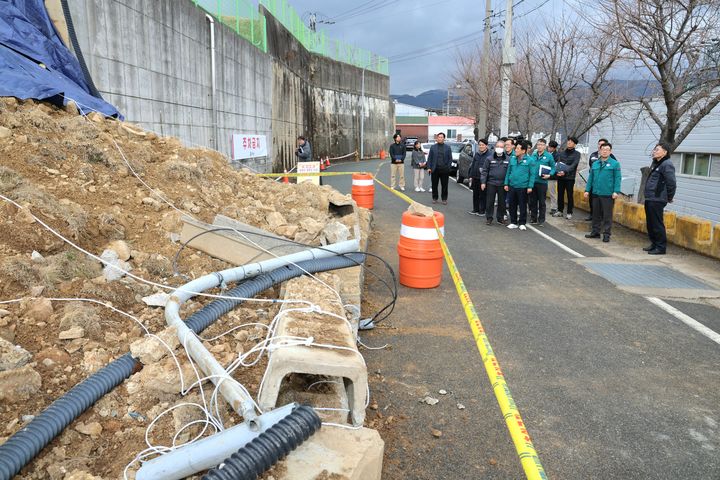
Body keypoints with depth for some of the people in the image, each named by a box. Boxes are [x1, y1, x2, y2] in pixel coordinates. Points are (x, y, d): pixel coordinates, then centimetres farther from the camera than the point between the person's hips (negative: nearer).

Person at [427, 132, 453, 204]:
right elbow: (429, 158, 7)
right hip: (435, 169, 1)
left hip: (444, 170, -1)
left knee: (444, 185, 3)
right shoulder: (433, 147, 9)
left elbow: (450, 158, 6)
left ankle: (444, 199, 12)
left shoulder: (448, 147, 7)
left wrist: (448, 167, -4)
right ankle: (434, 198, 18)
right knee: (434, 185, 5)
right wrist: (429, 167, -2)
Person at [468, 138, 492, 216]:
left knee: (482, 195, 2)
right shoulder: (476, 154, 11)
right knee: (475, 194, 13)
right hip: (475, 177, 6)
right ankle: (475, 209, 23)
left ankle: (482, 210, 11)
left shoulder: (490, 154, -10)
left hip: (483, 178, -6)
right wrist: (471, 176, 12)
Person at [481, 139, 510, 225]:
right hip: (491, 184, -1)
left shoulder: (508, 159, 4)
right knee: (489, 202, 3)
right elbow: (484, 171, 3)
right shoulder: (489, 159, 3)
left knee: (502, 202, 8)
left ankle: (501, 218, 20)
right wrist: (483, 182, -5)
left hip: (502, 185, 1)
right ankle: (489, 218, 13)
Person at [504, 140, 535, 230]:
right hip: (512, 186, 4)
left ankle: (522, 223, 15)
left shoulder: (529, 160, -6)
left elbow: (532, 174, -6)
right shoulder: (512, 159, 7)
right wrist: (506, 183, 6)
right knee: (512, 205, 10)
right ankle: (513, 222, 21)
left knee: (523, 206, 5)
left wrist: (530, 186, -12)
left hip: (523, 187, -4)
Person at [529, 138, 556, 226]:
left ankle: (541, 219, 13)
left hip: (542, 182, -3)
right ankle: (533, 218, 22)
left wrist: (549, 175, -15)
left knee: (542, 202, 4)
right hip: (532, 182, 3)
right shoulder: (533, 155, 7)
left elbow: (553, 168, 1)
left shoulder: (549, 156, -3)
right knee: (532, 201, 10)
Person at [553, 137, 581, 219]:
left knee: (570, 195, 1)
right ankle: (560, 211, 21)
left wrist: (565, 171, -27)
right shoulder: (561, 153, 11)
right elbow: (557, 163, 4)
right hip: (560, 177, 3)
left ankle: (569, 213, 9)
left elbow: (574, 165, -13)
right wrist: (557, 171, -16)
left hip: (570, 177, -3)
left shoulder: (576, 154, 0)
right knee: (560, 194, 9)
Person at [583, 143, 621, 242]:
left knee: (607, 215, 2)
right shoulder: (595, 164, 11)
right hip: (595, 193, 5)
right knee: (596, 214, 13)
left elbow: (618, 178, -8)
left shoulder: (615, 163, -4)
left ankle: (606, 234, 10)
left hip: (608, 195, -5)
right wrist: (587, 190, 8)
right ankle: (595, 232, 24)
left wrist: (616, 191, -16)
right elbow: (590, 178, 13)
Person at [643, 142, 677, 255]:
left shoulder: (667, 165, -14)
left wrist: (669, 198, -7)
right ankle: (654, 244, 27)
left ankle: (661, 247, 3)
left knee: (657, 224, -4)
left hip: (657, 200, -10)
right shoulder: (655, 163, 16)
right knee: (650, 223, 16)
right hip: (649, 199, 10)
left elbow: (671, 183, -17)